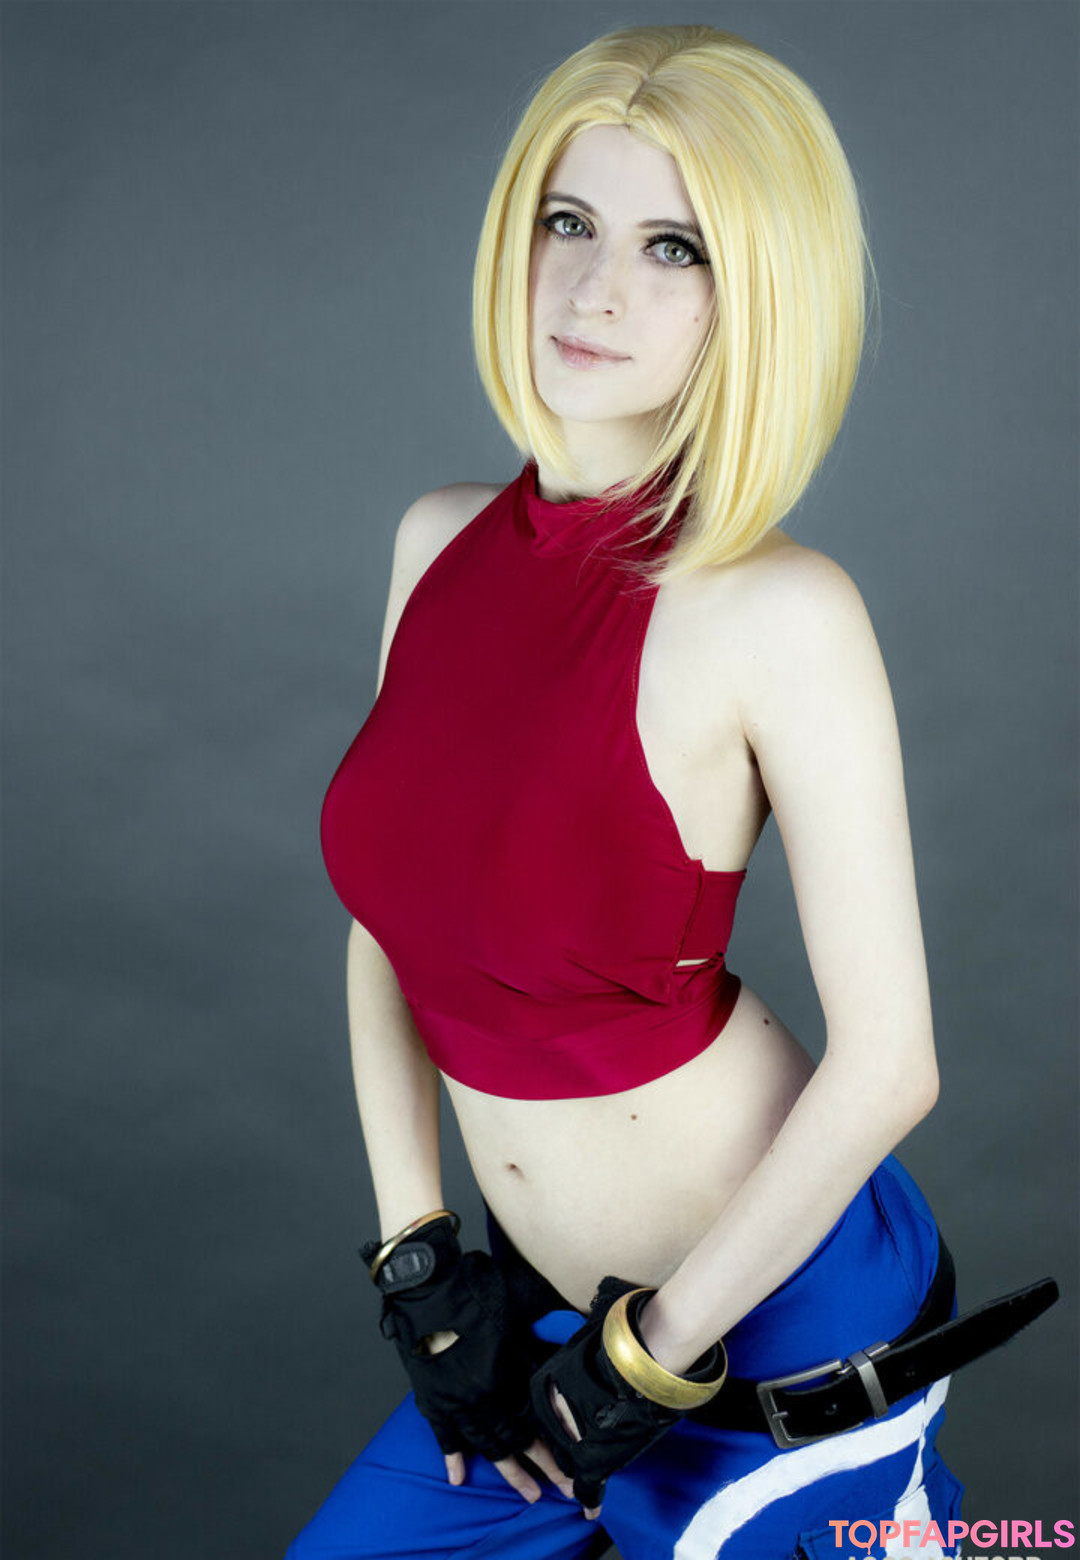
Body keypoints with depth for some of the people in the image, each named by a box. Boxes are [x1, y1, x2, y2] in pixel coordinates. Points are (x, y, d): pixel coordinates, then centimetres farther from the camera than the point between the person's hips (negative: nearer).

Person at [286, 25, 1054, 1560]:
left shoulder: (779, 613, -21)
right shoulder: (440, 541, -3)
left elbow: (886, 1063, -18)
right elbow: (390, 920, 5)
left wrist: (649, 1358, -11)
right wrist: (419, 1259, 2)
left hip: (780, 1322, -5)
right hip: (547, 1299, 6)